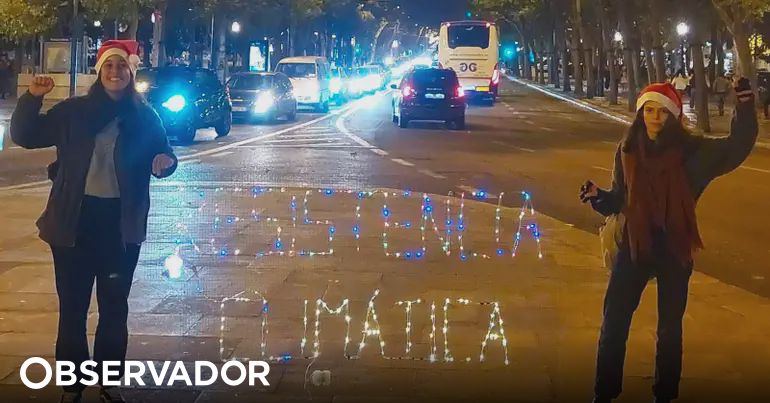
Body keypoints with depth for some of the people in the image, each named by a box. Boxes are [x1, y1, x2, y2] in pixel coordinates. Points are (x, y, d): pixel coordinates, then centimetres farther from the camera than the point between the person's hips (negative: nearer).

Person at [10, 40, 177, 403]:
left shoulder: (144, 117, 2)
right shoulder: (73, 112, 2)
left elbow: (163, 156, 10)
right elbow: (24, 136, 4)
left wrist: (165, 162, -14)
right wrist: (32, 99, -12)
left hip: (121, 224, 0)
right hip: (75, 221, 0)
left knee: (114, 307, 11)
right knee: (72, 307, 5)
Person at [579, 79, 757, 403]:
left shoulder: (691, 151, -7)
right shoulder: (627, 150, -1)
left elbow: (738, 146, -14)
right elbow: (618, 201, 7)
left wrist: (745, 106, -29)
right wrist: (597, 197, -14)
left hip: (674, 249, -1)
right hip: (634, 246, 1)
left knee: (670, 326, 11)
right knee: (614, 322, 3)